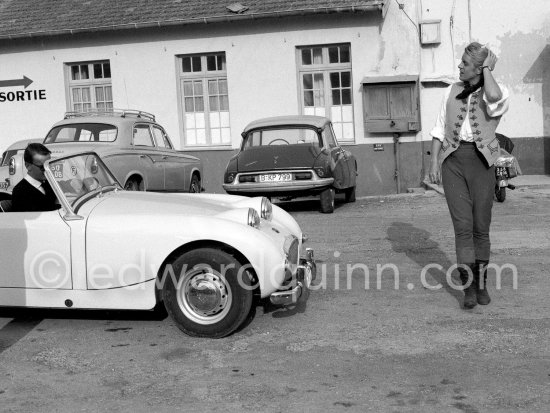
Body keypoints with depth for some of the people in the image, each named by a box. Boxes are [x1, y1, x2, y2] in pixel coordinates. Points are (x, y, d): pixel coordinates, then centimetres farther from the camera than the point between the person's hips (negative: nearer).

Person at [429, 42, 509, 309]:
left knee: (481, 226, 3)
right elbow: (439, 130, 14)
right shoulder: (453, 91, 13)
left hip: (480, 160, -2)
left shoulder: (498, 91, 2)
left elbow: (494, 98, -26)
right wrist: (434, 163, 5)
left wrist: (488, 69, -10)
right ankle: (469, 287, -6)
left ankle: (481, 283, 18)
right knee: (462, 224, -7)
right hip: (452, 159, 2)